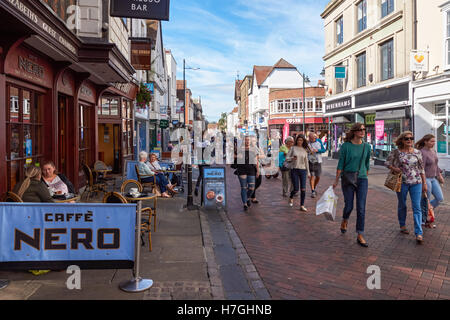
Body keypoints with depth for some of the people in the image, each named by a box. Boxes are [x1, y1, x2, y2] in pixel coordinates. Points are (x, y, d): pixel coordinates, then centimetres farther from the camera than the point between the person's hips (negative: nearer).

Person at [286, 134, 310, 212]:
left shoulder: (305, 150, 8)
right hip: (294, 170, -2)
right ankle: (291, 198, 30)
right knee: (296, 189, -3)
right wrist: (292, 158, -20)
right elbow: (287, 158, 1)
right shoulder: (293, 148, 1)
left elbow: (306, 161, 14)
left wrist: (308, 172, 14)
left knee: (303, 189, -4)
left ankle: (302, 206, 6)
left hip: (303, 170, 2)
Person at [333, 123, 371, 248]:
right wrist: (336, 180, -3)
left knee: (361, 208, -3)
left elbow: (367, 164, 15)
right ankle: (345, 221, 40)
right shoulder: (346, 146, -6)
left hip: (362, 180, 2)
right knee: (349, 206, 6)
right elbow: (340, 164, -3)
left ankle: (360, 236, 3)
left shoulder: (367, 147, 4)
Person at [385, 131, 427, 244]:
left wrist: (424, 183, 8)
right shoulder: (396, 152, -2)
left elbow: (421, 169, 9)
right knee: (402, 205, 13)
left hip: (416, 182, 1)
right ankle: (402, 226, 34)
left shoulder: (417, 152, 4)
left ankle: (419, 233, -6)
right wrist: (393, 168, -12)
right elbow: (387, 162, 8)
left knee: (417, 207, -5)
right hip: (402, 182, -1)